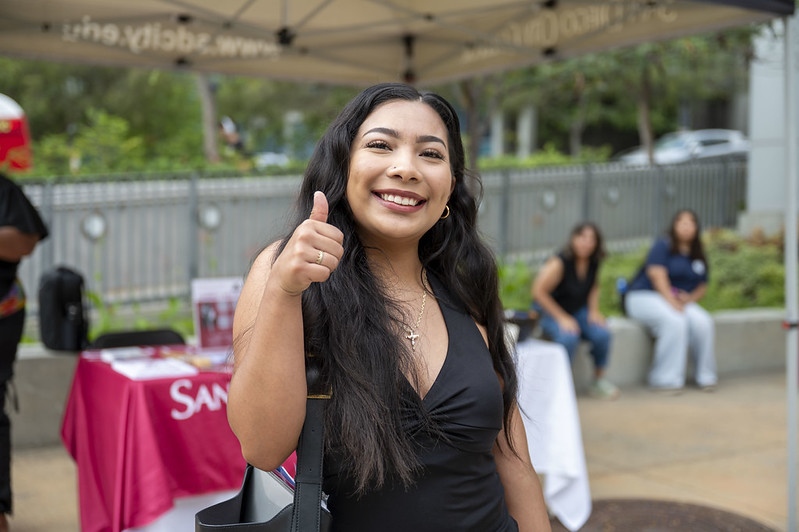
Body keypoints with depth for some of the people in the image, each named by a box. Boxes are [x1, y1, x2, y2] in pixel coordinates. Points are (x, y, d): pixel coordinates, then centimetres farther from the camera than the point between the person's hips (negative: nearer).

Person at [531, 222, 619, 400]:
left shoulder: (593, 263, -2)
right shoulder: (559, 263, -23)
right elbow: (538, 292, -22)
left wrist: (594, 311, 0)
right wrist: (562, 318, -20)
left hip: (578, 311, 6)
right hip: (550, 312, -5)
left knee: (602, 334, -21)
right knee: (569, 338, -35)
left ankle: (599, 380, 1)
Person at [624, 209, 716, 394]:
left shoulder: (698, 257, 16)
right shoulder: (663, 246, -4)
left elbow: (702, 286, 16)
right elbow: (657, 275, -16)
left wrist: (690, 298, -7)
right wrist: (671, 301, -25)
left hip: (681, 300, 6)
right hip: (644, 296, -5)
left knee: (702, 322, -25)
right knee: (674, 321, -35)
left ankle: (705, 376, -11)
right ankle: (666, 379, -28)